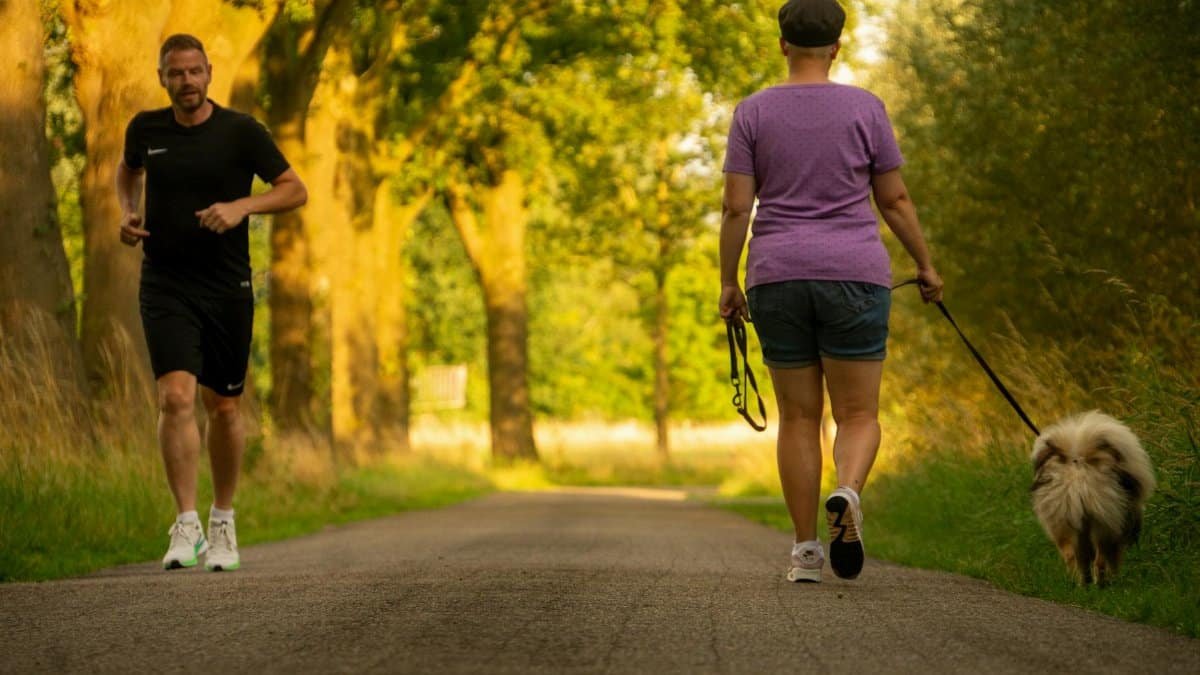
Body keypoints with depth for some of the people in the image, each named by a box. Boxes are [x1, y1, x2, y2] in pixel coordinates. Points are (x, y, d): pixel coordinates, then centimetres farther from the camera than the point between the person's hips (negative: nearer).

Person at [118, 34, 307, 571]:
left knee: (224, 407, 9)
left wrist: (242, 206, -18)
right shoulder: (146, 129, 3)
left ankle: (223, 523, 27)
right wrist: (127, 212, 6)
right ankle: (186, 525, -16)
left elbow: (295, 190, -2)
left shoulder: (240, 132, -4)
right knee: (176, 396, -18)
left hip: (227, 288, 0)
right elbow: (128, 169, 25)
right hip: (165, 286, 0)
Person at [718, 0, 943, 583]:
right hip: (854, 275, -1)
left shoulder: (753, 112, 1)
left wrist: (728, 283, 6)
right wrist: (925, 266, 14)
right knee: (858, 414, 4)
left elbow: (735, 207, -3)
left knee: (798, 416, 11)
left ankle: (805, 551, 6)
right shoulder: (865, 109, -1)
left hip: (777, 279, 1)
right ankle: (847, 492, -27)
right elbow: (894, 199, 2)